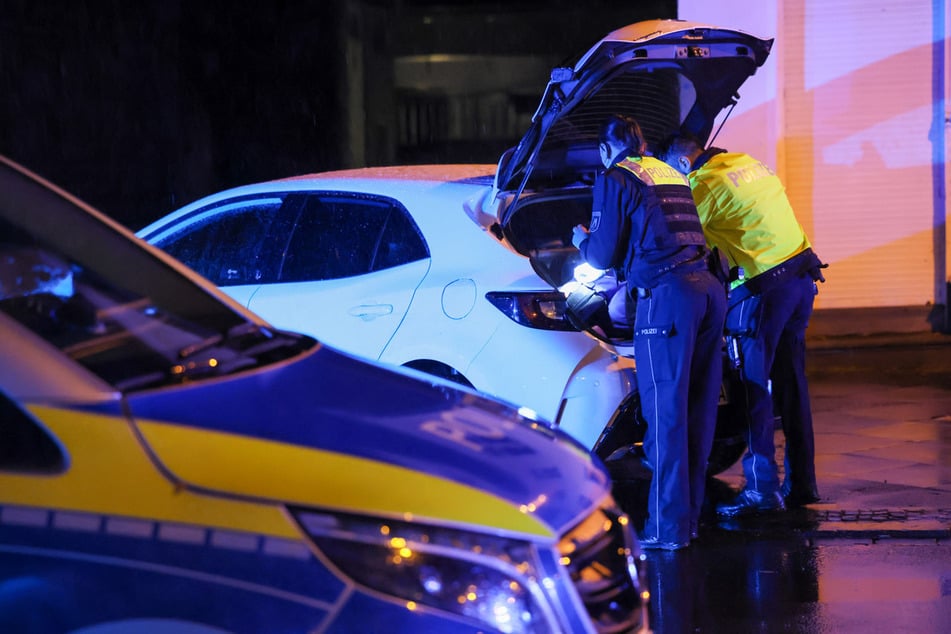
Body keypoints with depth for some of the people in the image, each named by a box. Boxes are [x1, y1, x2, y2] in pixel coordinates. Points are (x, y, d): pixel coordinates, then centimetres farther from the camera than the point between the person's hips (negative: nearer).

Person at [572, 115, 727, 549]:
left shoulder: (615, 179, 2)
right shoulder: (671, 175, 25)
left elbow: (603, 255, 2)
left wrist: (581, 239, 24)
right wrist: (625, 280, 50)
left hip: (666, 296, -8)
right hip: (709, 288, 8)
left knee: (665, 411, -6)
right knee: (698, 409, 11)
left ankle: (668, 526, -6)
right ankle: (689, 516, 18)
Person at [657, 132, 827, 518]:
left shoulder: (705, 186, -10)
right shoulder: (748, 164, 16)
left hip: (765, 289, -9)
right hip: (803, 278, 9)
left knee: (754, 385, -3)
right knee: (790, 383, 14)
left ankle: (762, 489, -5)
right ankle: (801, 483, 19)